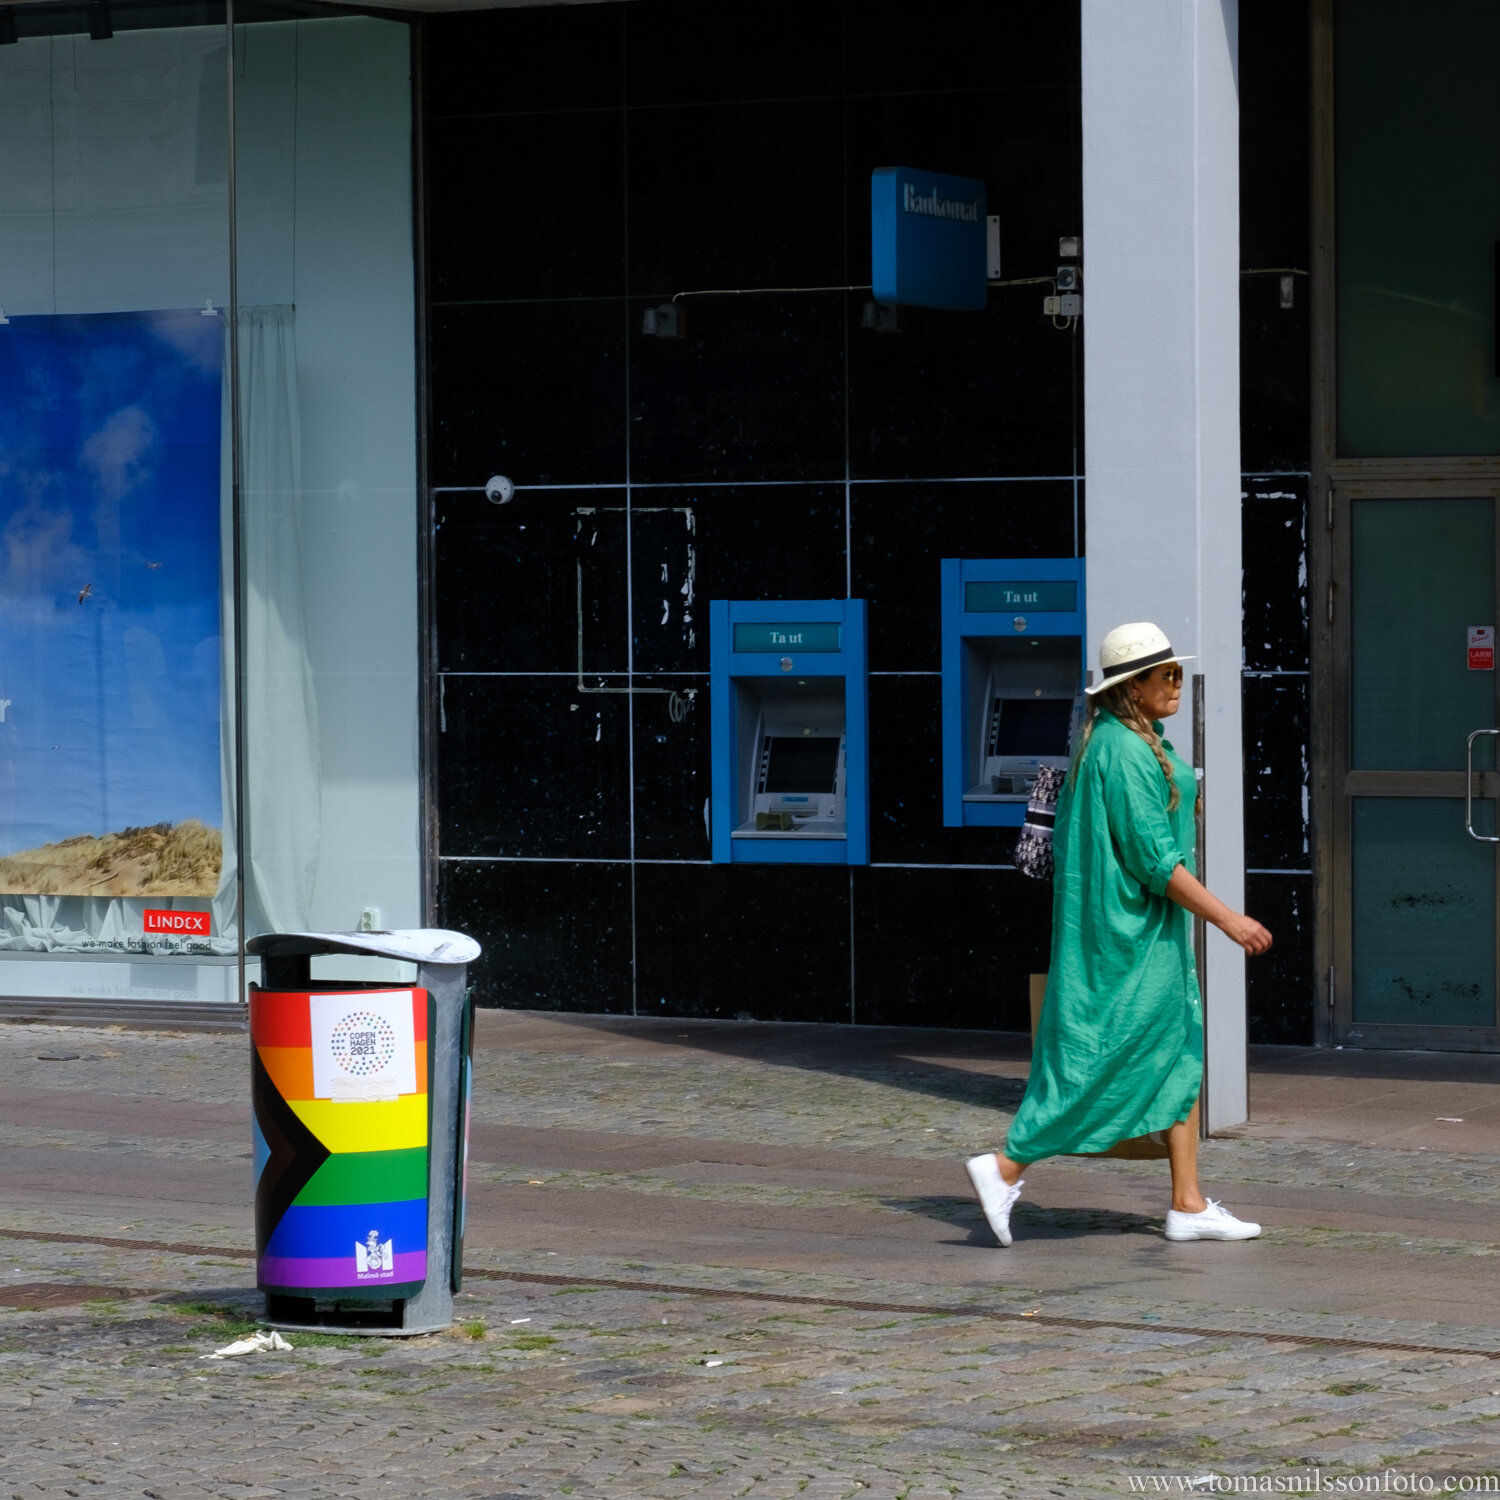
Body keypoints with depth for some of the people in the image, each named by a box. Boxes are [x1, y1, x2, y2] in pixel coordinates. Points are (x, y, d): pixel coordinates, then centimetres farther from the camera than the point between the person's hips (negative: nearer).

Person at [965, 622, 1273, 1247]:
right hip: (1127, 932, -11)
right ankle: (1006, 1167, 2)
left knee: (1180, 1054, 9)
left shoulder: (1111, 742, 12)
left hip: (1143, 930, 11)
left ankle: (1188, 1205, 9)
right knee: (1096, 1058, -6)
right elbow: (1154, 858, -22)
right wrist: (1226, 918, -19)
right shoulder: (1124, 752, -19)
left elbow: (1065, 843, 18)